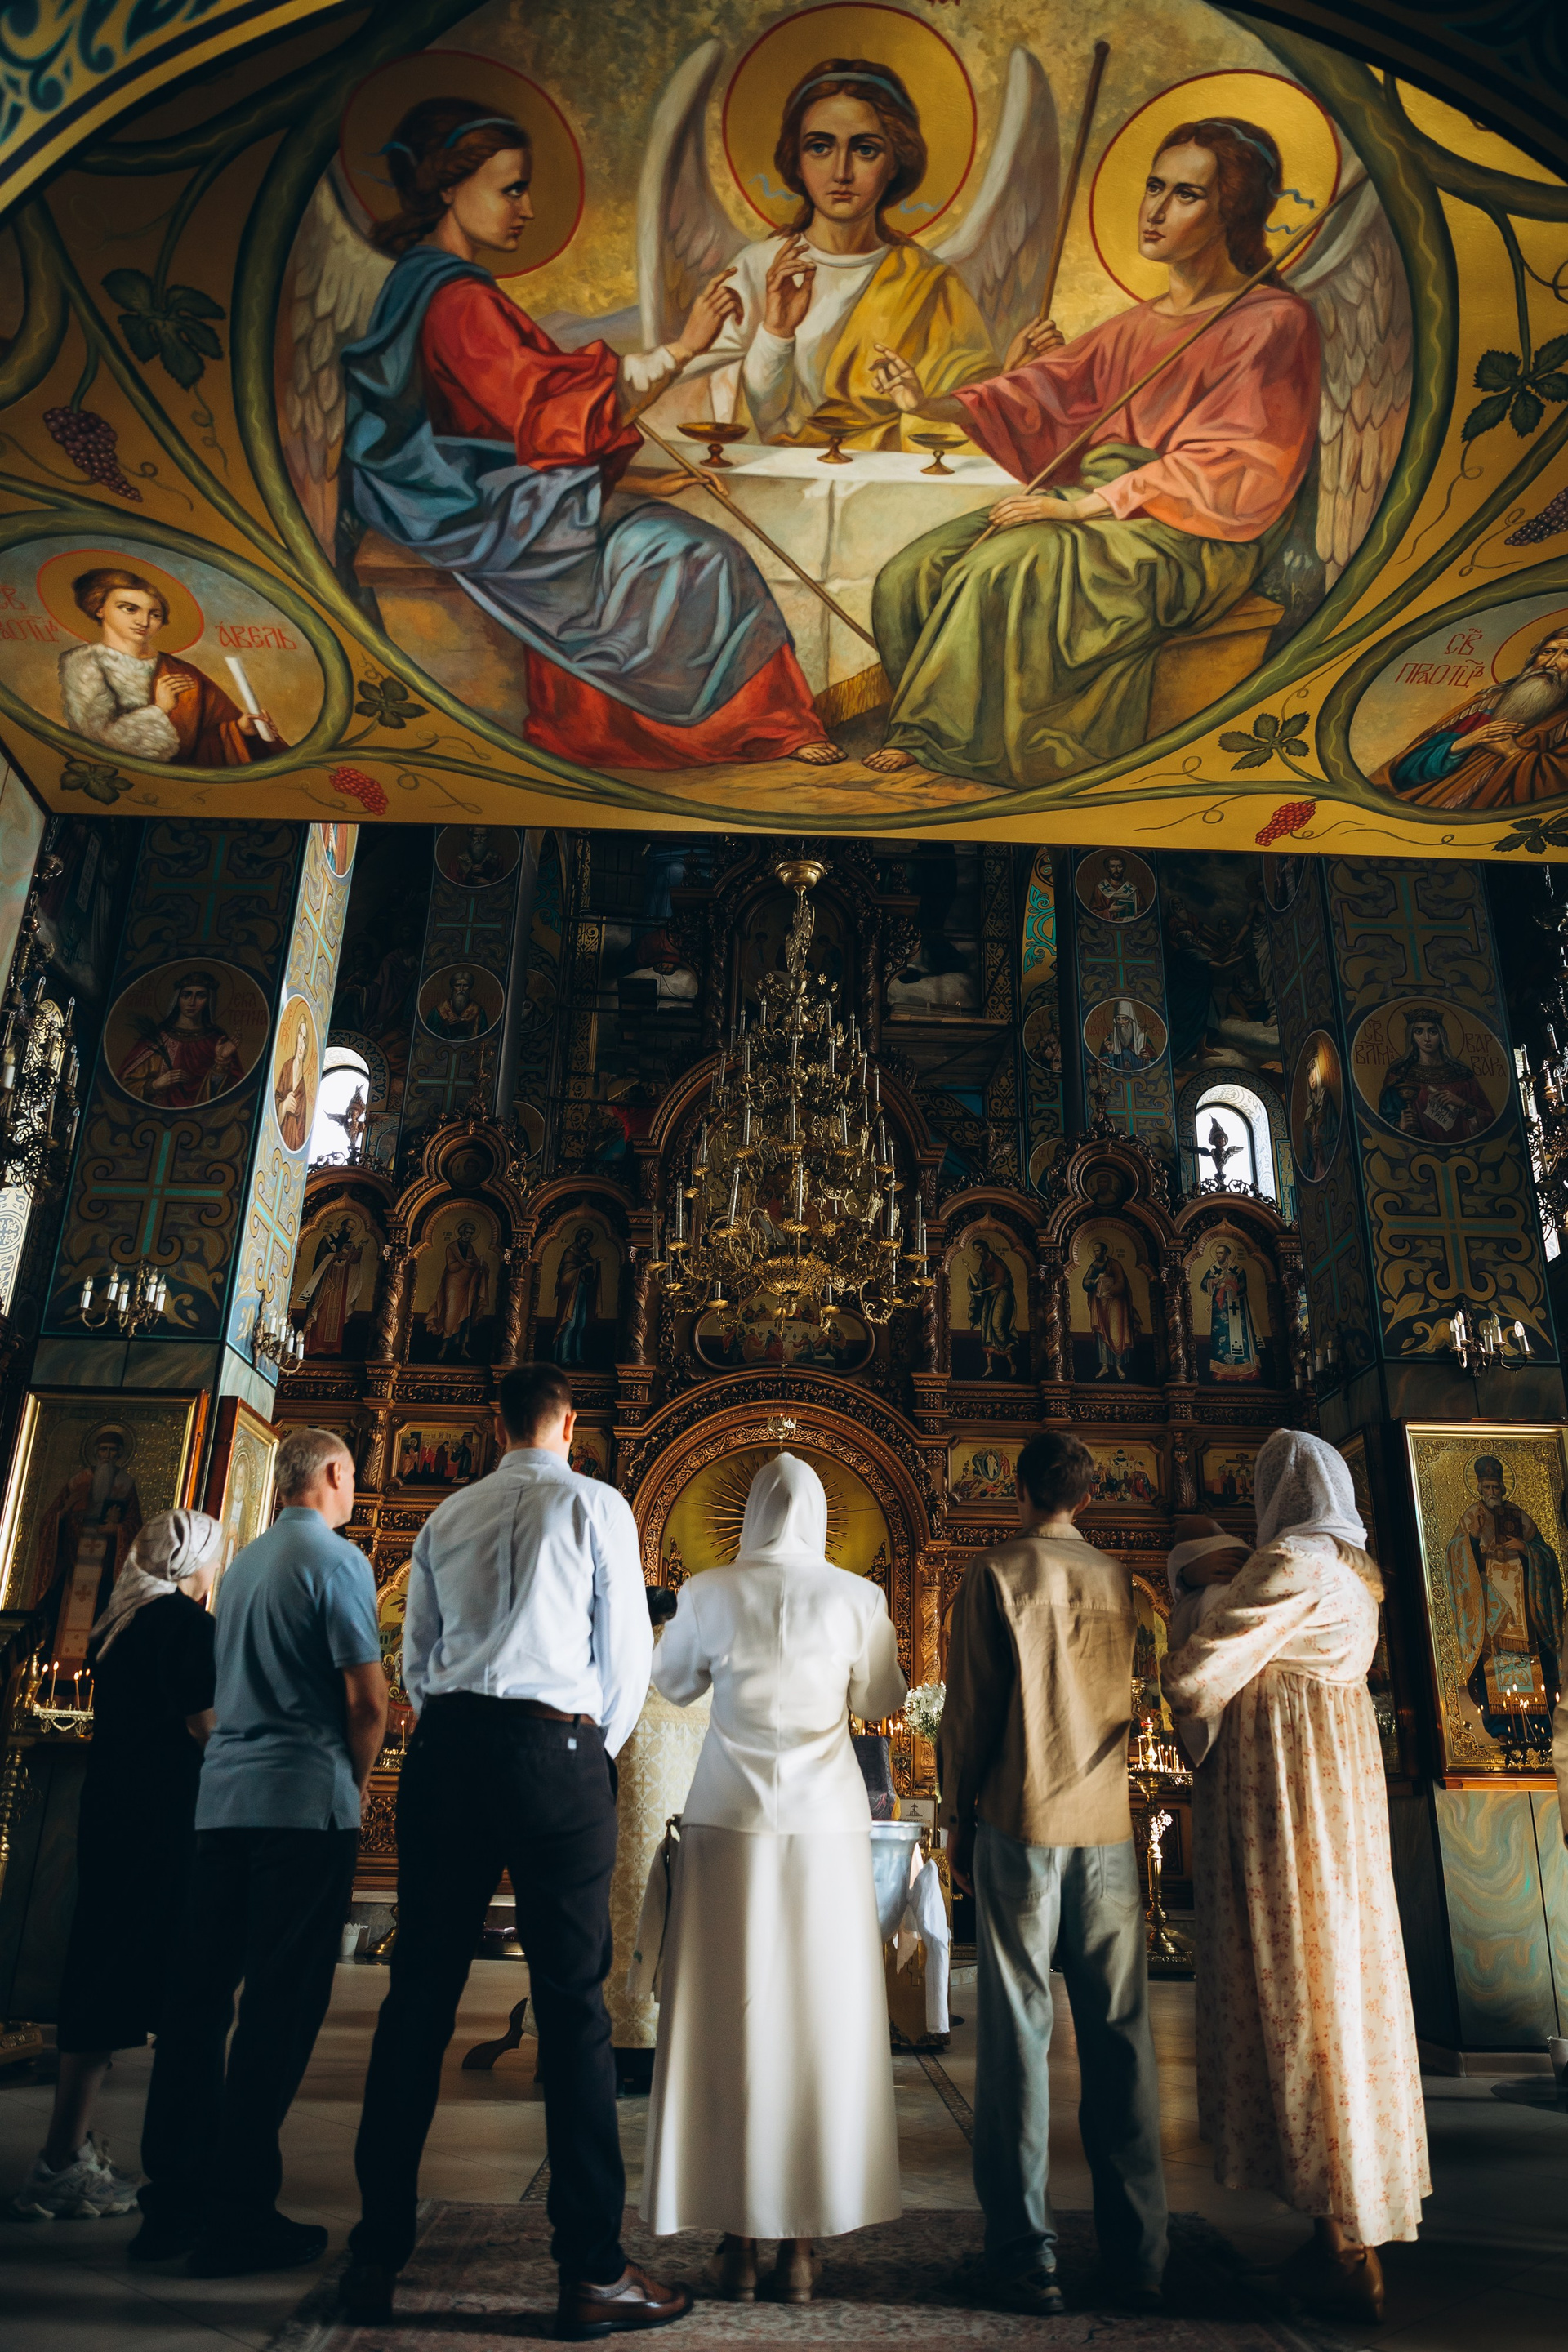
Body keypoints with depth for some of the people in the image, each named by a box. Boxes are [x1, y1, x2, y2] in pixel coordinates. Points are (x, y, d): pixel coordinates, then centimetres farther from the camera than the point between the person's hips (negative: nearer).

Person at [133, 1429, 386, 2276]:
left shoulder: (242, 1563, 14)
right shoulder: (336, 1559, -9)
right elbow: (368, 1700, -14)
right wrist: (354, 1782, 5)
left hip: (222, 1796, 8)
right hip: (303, 1801, -7)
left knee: (198, 1996, 12)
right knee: (281, 2006, 0)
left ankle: (173, 2203, 21)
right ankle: (239, 2215, 4)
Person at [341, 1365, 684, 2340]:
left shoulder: (449, 1515, 12)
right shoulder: (596, 1505, 1)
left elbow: (416, 1657, 14)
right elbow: (629, 1654, 1)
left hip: (446, 1748, 4)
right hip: (555, 1751, -4)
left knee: (420, 1992, 9)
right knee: (573, 2002, 0)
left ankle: (377, 2255, 15)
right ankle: (593, 2273, 5)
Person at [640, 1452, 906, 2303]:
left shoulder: (708, 1591, -3)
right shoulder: (857, 1596, -5)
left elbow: (673, 1684, 12)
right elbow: (878, 1703, 7)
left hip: (730, 1818, 0)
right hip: (826, 1820, 0)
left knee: (728, 2018, 9)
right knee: (821, 2019, 9)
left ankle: (737, 2240, 16)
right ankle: (800, 2242, 16)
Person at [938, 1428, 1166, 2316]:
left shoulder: (999, 1571, -3)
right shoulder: (1121, 1579, 8)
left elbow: (969, 1708, -3)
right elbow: (1138, 1703, 14)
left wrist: (959, 1818, 7)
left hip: (1021, 1825, -3)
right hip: (1110, 1827, 3)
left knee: (1018, 2032, 3)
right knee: (1121, 2037, 9)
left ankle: (1026, 2254, 6)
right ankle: (1139, 2256, 14)